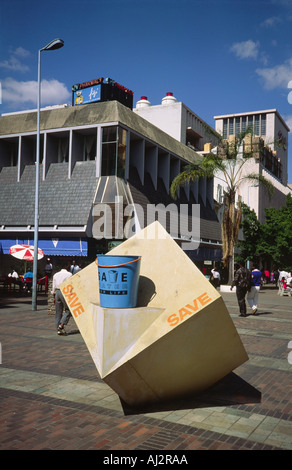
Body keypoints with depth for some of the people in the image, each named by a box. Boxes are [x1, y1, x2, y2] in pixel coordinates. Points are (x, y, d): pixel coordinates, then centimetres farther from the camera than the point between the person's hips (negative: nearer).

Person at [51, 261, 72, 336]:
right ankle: (61, 325, -12)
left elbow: (54, 287, 16)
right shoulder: (69, 274, -3)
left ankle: (58, 329, 10)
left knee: (58, 312, 9)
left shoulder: (55, 275, 15)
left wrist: (54, 296, 21)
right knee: (68, 310, 4)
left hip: (57, 292, 6)